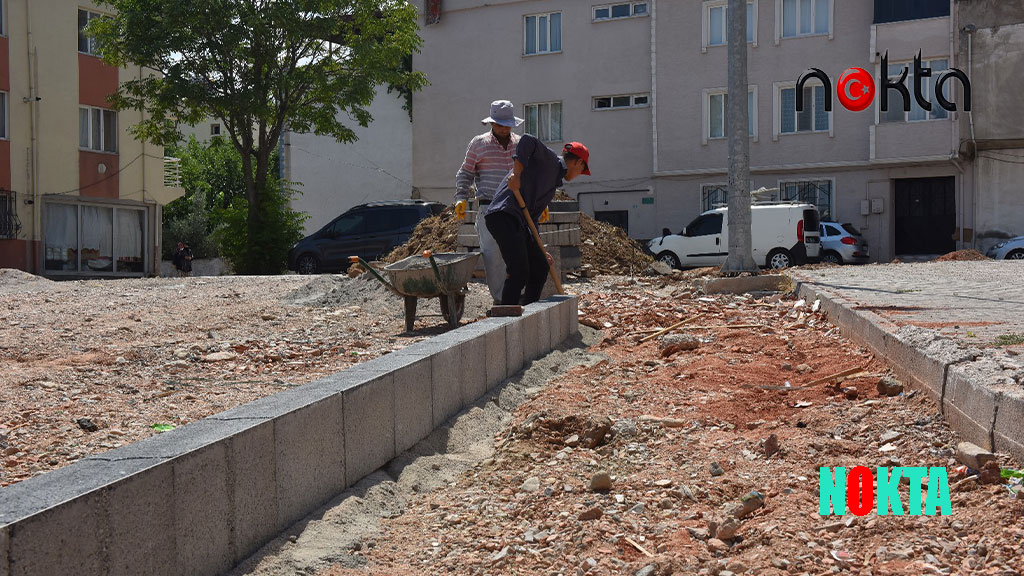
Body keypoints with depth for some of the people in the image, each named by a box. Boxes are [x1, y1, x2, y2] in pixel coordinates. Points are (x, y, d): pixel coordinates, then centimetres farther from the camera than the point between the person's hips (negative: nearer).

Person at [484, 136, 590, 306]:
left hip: (519, 222, 10)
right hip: (503, 215, -10)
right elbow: (527, 141, -19)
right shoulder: (548, 159, 1)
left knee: (540, 267, 14)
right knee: (519, 272, -17)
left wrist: (538, 249, 30)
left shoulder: (554, 179, 28)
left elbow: (532, 216, 30)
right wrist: (517, 174, -22)